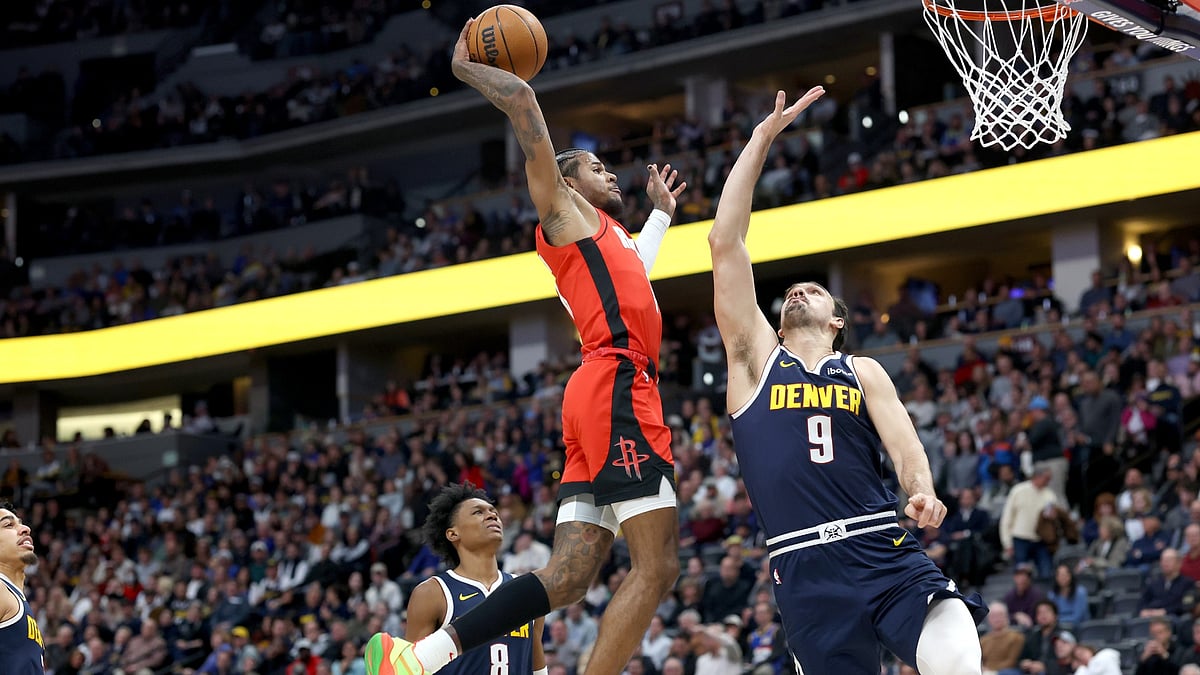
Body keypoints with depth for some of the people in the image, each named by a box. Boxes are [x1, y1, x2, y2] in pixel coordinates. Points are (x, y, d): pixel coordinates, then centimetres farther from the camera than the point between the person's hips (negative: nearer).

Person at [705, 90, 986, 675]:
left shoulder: (864, 373, 19)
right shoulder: (756, 359, 15)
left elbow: (903, 442, 3)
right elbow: (725, 241, 10)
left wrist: (922, 492, -20)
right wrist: (762, 139, 10)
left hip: (887, 557, 0)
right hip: (805, 572, 0)